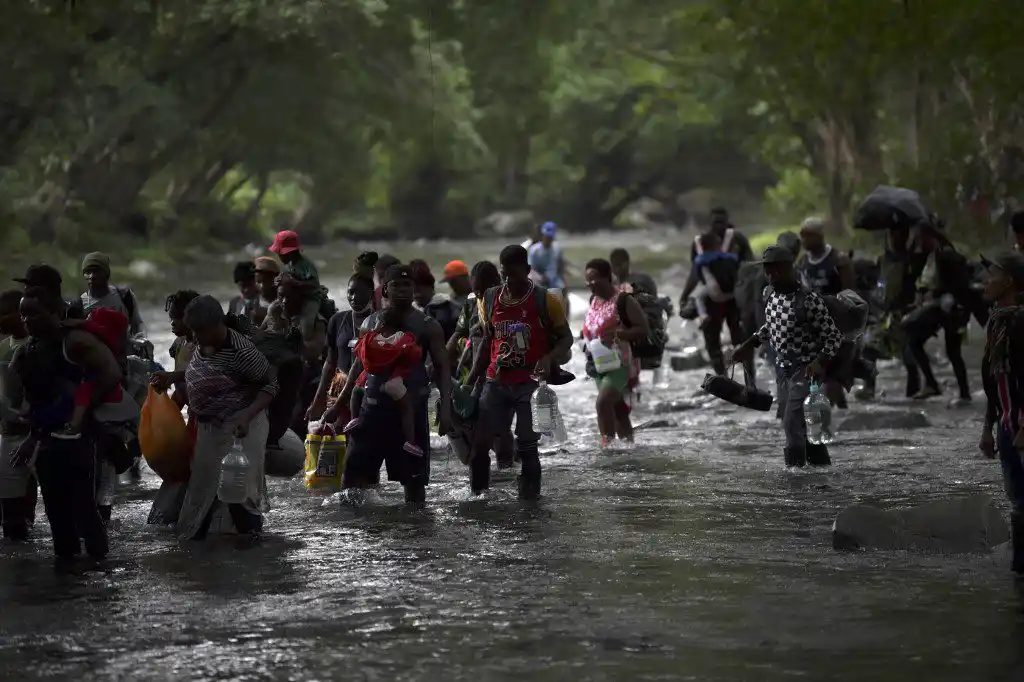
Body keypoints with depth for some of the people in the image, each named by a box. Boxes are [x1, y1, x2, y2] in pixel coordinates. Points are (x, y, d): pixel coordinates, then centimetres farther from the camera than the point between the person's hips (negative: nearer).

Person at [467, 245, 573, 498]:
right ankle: (476, 493, 10)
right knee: (479, 441, -2)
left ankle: (529, 496, 2)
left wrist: (549, 358, -19)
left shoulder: (545, 301, -7)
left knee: (526, 444, -6)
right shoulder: (489, 299, 6)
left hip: (530, 382, -4)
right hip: (496, 382, 4)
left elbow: (566, 338, 0)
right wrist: (472, 380, 12)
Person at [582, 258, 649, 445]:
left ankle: (607, 444, -22)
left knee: (603, 402, -24)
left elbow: (643, 330, -17)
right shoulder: (593, 301, 11)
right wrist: (585, 335, 10)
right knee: (618, 409, 16)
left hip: (621, 363, -8)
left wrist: (616, 334, -28)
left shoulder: (623, 301, -13)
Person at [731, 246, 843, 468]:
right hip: (782, 368, 8)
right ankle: (822, 466, 25)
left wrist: (821, 362, -30)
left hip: (806, 369, -8)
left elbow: (834, 336, -17)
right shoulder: (770, 294, 0)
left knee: (793, 424, -16)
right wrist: (749, 345, 13)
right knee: (795, 423, 13)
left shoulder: (809, 301, -22)